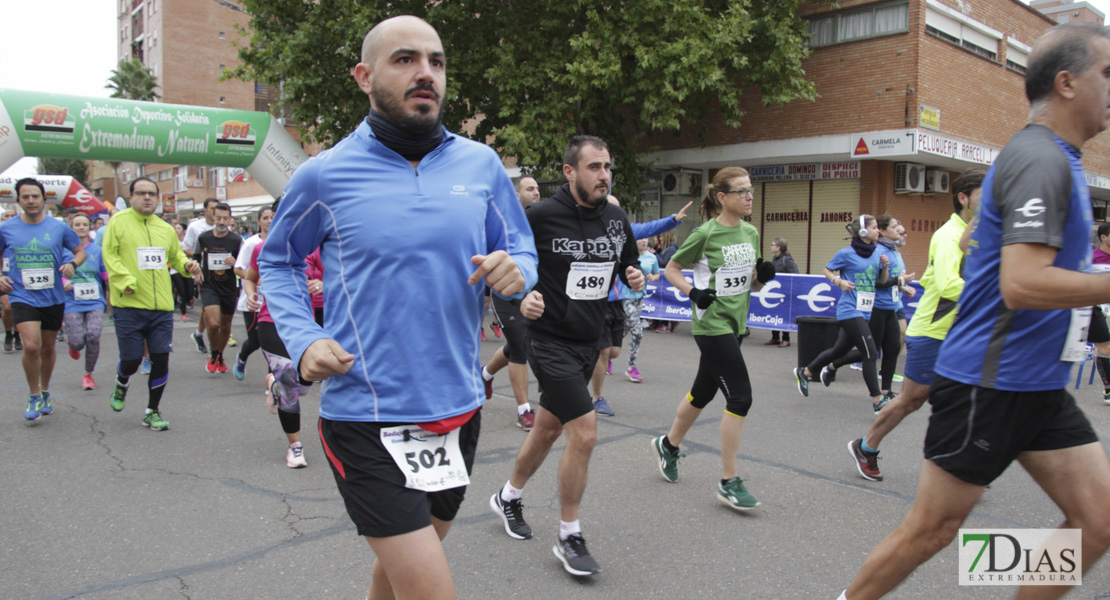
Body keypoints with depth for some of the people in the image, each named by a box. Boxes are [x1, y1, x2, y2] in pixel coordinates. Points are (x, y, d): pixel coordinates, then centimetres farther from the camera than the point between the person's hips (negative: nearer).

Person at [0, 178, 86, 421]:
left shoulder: (59, 227, -2)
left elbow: (81, 251, 10)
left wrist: (72, 264, -11)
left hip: (53, 298, 2)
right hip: (23, 298, -1)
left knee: (48, 347, 15)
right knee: (31, 346, -18)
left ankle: (45, 392, 37)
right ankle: (34, 396, 3)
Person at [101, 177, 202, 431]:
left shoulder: (166, 228, 13)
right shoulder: (119, 221, 0)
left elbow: (176, 256, 23)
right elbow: (109, 255, -6)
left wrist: (188, 265, 2)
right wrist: (125, 281, -18)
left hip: (161, 306, 3)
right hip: (129, 305, -3)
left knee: (161, 358, 2)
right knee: (131, 359, 1)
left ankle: (153, 411, 19)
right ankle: (121, 385, 38)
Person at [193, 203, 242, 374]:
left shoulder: (236, 240, -3)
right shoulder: (203, 238, 0)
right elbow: (196, 259, 15)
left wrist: (235, 262, -20)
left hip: (230, 288, 1)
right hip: (209, 287, -1)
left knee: (225, 326, 11)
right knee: (213, 323, -18)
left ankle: (220, 357, 34)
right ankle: (213, 354, 8)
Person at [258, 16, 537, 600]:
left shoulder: (481, 164, 1)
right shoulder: (325, 175, -6)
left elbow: (522, 251, 10)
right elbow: (277, 262, 9)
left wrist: (514, 271, -14)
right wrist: (303, 340, -7)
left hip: (459, 408, 4)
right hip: (366, 419, -4)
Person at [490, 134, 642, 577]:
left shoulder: (617, 219, 3)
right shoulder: (541, 216, -15)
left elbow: (630, 265, 16)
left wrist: (636, 277, -6)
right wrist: (522, 298, -24)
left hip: (589, 342, 7)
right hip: (550, 339, -7)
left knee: (548, 428, 20)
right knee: (584, 433, -12)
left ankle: (509, 497, 44)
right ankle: (569, 537, 7)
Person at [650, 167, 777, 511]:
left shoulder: (751, 233, 8)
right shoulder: (706, 234, -12)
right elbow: (671, 269, -3)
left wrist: (763, 275, -5)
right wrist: (693, 293, -18)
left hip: (735, 324, 8)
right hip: (712, 324, -8)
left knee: (703, 392, 18)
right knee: (740, 397, -11)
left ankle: (668, 445, 40)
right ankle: (729, 482, -1)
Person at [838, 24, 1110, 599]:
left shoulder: (1055, 159, 14)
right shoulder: (1040, 161, -17)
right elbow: (1021, 285, -29)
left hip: (1040, 388, 10)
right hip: (989, 383, -10)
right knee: (932, 529, 1)